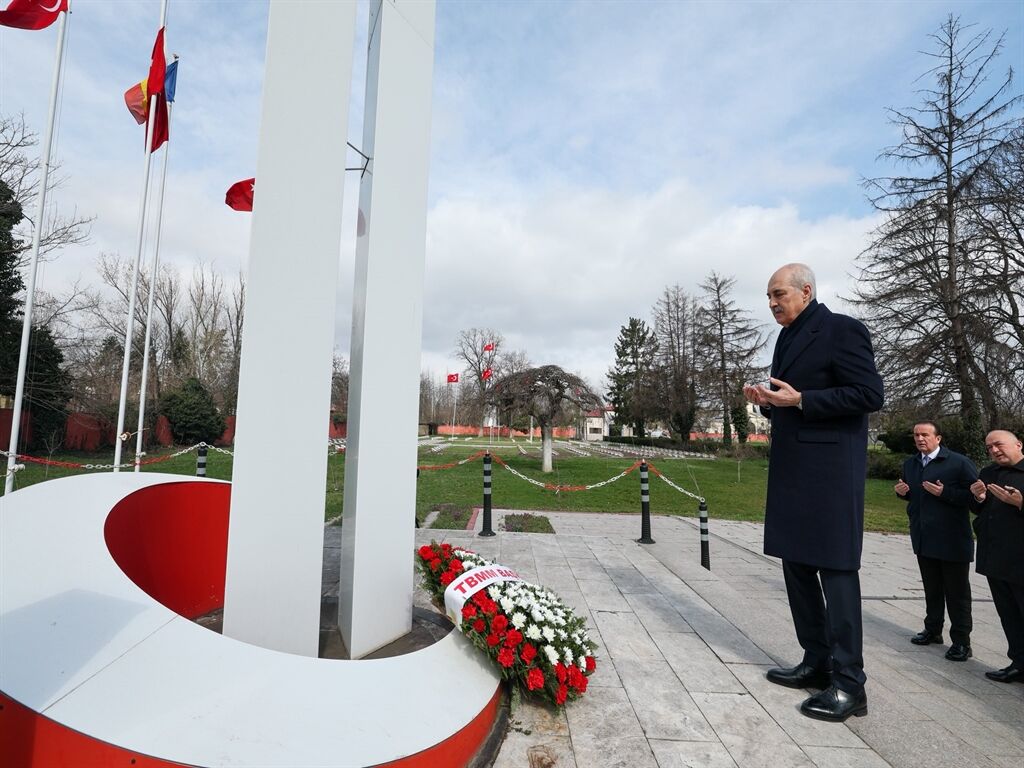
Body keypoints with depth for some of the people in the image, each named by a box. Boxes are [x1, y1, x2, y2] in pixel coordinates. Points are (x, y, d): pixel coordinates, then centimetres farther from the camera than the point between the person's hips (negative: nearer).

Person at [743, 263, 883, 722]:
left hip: (829, 470, -9)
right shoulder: (788, 339, 18)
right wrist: (768, 402, 3)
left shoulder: (841, 330, -8)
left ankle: (848, 684, 8)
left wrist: (799, 400, -19)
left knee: (835, 570, -3)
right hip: (792, 470, 9)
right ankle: (817, 663, 26)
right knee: (797, 566, 13)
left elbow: (871, 394, -15)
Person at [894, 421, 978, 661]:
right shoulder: (910, 463, 10)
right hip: (924, 540, 6)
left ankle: (961, 641, 14)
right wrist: (902, 491, 1)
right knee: (932, 589, 18)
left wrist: (945, 493, -26)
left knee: (957, 592, 5)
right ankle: (933, 630, 30)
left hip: (952, 541, -6)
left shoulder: (959, 462, -11)